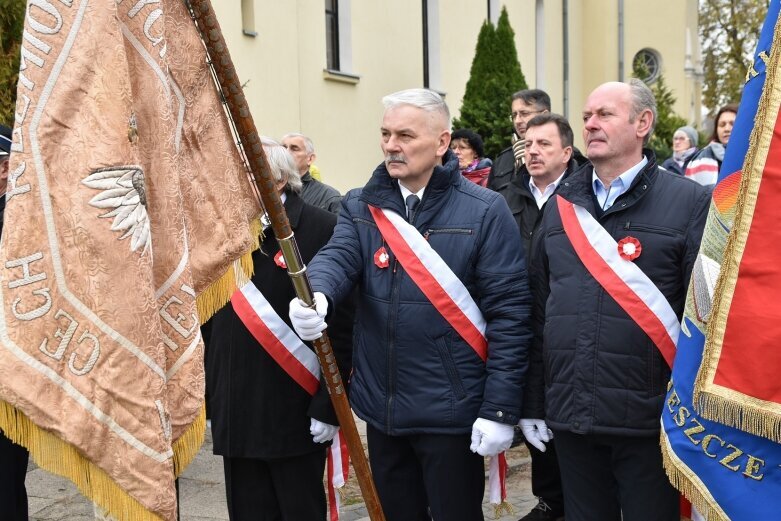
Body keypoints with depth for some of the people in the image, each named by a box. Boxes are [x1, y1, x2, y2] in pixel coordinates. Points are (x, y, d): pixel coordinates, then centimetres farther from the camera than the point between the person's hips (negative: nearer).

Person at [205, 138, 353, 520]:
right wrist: (209, 399, 9)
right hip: (235, 414, 5)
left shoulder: (321, 229, -10)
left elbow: (343, 324, -13)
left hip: (296, 414, -5)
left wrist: (328, 405, -14)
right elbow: (212, 322, 10)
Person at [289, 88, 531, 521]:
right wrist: (317, 296, -36)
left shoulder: (484, 212, -7)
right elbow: (338, 257, -12)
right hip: (380, 407, 4)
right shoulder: (360, 207, 6)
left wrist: (500, 410, -14)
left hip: (452, 411, -4)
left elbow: (508, 313, -10)